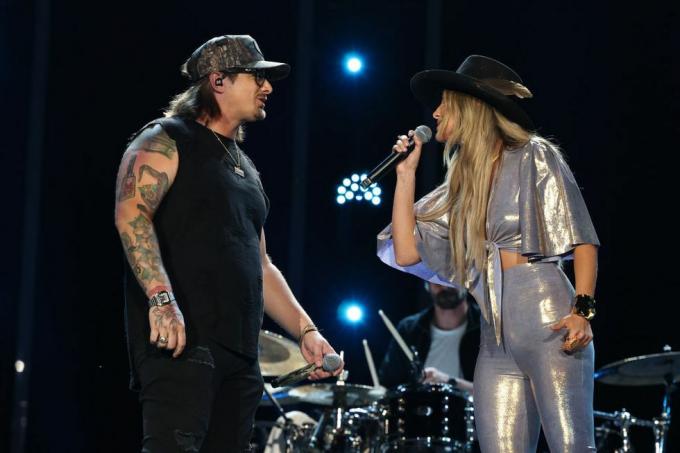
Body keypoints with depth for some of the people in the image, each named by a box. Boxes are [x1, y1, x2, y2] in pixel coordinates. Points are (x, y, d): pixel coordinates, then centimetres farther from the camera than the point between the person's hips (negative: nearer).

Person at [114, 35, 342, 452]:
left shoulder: (245, 167, 26)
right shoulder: (166, 141, 1)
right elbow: (132, 213, -15)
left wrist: (306, 331, 18)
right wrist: (162, 299, -28)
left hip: (241, 353, 8)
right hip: (179, 340, -8)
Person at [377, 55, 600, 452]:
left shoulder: (534, 156, 5)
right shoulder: (461, 185, 21)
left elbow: (582, 239, -2)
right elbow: (406, 253, 14)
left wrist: (583, 310, -15)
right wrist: (406, 174, 14)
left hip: (548, 320, -6)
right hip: (496, 337, 6)